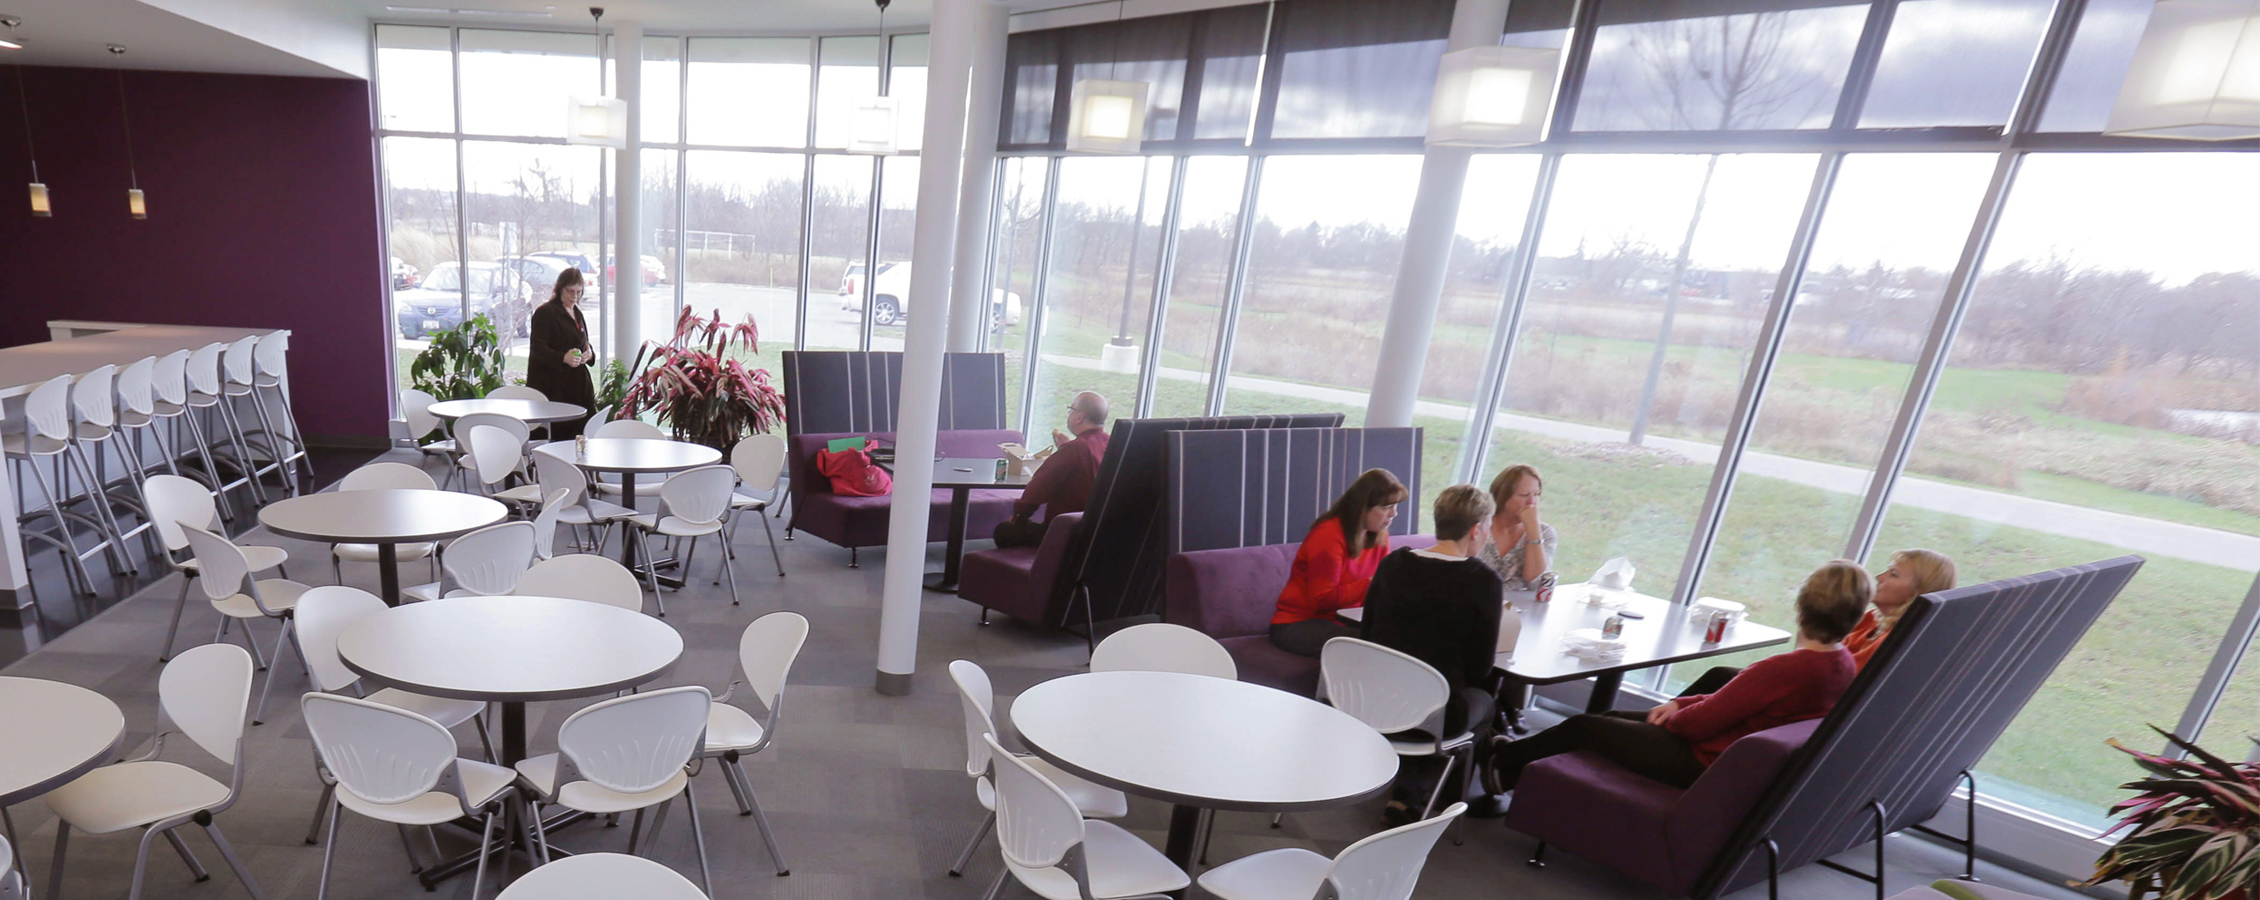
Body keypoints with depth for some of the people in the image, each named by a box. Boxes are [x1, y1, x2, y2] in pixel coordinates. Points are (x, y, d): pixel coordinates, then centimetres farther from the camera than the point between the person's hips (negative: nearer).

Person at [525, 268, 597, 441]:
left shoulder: (577, 314, 19)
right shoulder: (545, 313, -5)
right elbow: (537, 348, -12)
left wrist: (589, 353, 3)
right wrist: (563, 358, -28)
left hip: (577, 384, 7)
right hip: (553, 386, -7)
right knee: (560, 433, -9)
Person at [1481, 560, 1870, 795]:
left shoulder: (1783, 669, -31)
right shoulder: (1843, 663, -4)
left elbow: (1699, 723, -22)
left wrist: (1671, 718, -1)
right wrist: (1679, 704, 4)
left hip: (1702, 763, -9)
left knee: (1581, 727, 7)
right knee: (1612, 717, 19)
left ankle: (1503, 760, 30)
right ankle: (1513, 768, 29)